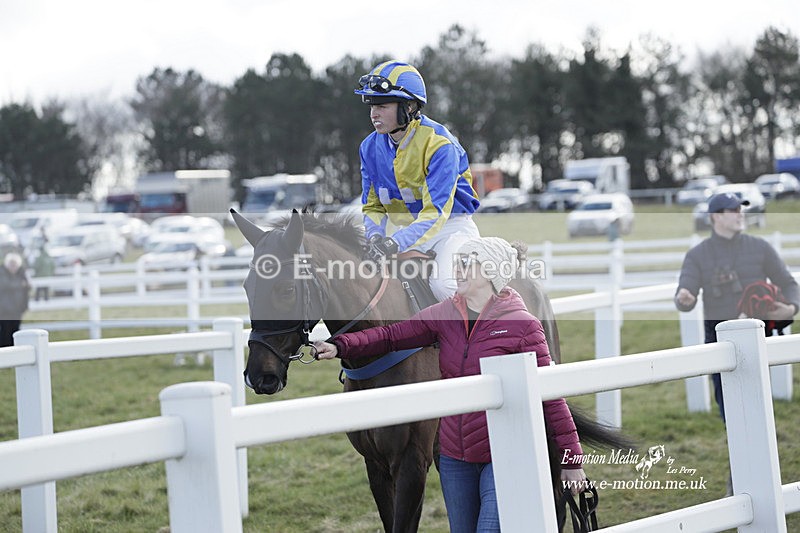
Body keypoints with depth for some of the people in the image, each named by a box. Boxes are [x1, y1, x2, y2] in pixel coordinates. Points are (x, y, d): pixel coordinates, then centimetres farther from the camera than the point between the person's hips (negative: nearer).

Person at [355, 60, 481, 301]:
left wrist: (396, 243, -38)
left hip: (449, 225, -6)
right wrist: (376, 236, -15)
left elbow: (436, 211, -27)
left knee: (444, 286, -31)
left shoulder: (438, 144, -20)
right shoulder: (371, 147, 0)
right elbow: (372, 206, 7)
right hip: (401, 229, 6)